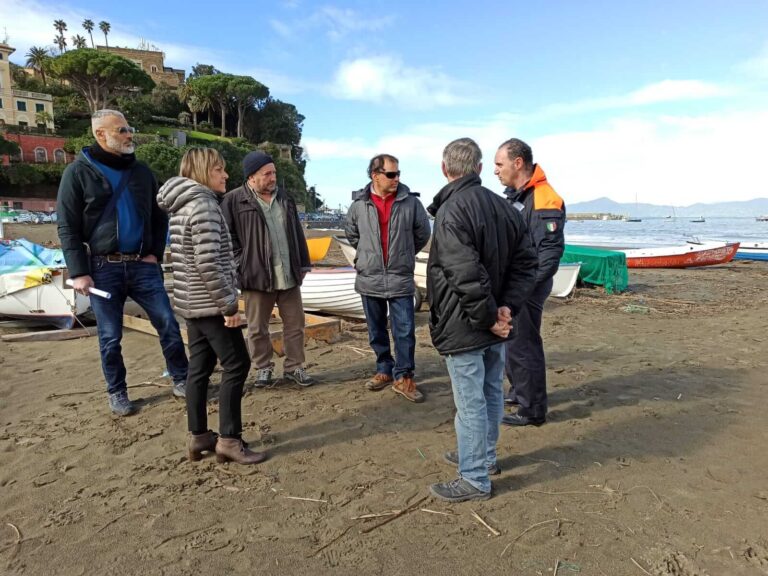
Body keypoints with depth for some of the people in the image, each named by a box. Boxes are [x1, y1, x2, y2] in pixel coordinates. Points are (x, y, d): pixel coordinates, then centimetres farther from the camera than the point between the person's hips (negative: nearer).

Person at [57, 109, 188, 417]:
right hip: (103, 267, -3)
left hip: (142, 264, 3)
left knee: (168, 325, 1)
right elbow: (67, 227, -4)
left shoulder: (141, 171, 9)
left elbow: (159, 217, 14)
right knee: (110, 337, 6)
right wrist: (79, 272, -10)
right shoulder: (78, 172, -2)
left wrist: (155, 254, 2)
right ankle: (117, 393, 22)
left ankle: (181, 381, 15)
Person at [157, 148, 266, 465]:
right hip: (209, 304, -10)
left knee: (199, 367, 12)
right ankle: (228, 440, 3)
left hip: (191, 302, 10)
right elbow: (208, 263, -24)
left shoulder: (183, 205, 16)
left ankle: (198, 437, 20)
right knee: (236, 364, -3)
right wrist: (229, 304, -19)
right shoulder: (204, 205, -15)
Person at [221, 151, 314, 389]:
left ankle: (294, 367, 23)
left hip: (289, 276, 4)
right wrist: (242, 264, -9)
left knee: (295, 324, 9)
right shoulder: (234, 200, -5)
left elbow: (297, 234, 15)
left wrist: (303, 264, 12)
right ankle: (263, 368, 26)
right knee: (258, 329, 9)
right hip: (257, 276, -4)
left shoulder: (284, 199, 12)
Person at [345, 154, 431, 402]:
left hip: (400, 279, -2)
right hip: (369, 279, 2)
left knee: (405, 331, 0)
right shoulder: (359, 205, -3)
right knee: (377, 332, 14)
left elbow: (423, 234, 8)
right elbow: (351, 234, 16)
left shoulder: (410, 202, -6)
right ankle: (384, 370, 30)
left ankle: (403, 377, 14)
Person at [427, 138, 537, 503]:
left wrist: (488, 317, -17)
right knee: (491, 394, 21)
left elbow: (466, 276, -28)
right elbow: (525, 262, 6)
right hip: (494, 326, 9)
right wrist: (506, 307, -3)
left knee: (470, 403, 3)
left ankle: (474, 479, 17)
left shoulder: (452, 211, -20)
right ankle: (484, 456, 40)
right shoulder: (505, 208, 6)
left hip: (464, 327, -8)